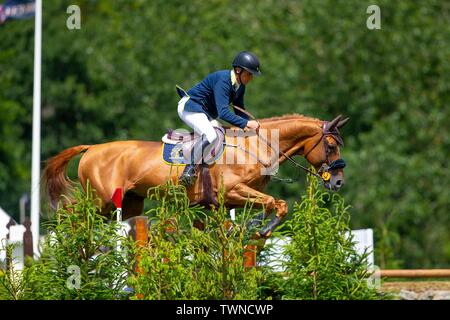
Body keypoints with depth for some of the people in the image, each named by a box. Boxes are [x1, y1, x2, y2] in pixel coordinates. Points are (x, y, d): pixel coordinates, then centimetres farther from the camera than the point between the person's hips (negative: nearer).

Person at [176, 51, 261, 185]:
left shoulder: (240, 86, 0)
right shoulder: (223, 81, -28)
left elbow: (239, 111, 12)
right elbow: (223, 113, -36)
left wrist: (252, 123, -7)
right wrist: (246, 123, -36)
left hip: (207, 112, 11)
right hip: (189, 106, -11)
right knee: (210, 135, -30)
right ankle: (189, 170, -24)